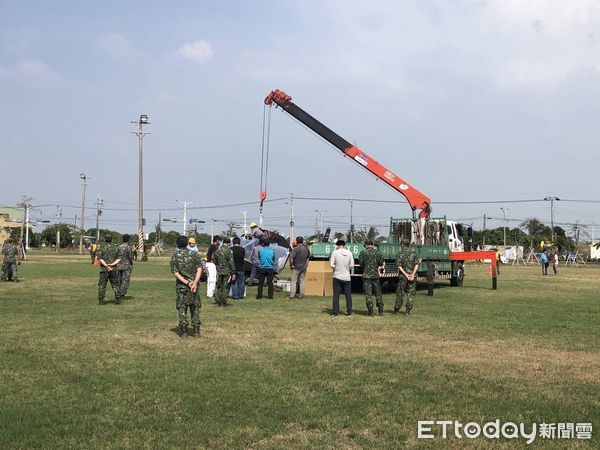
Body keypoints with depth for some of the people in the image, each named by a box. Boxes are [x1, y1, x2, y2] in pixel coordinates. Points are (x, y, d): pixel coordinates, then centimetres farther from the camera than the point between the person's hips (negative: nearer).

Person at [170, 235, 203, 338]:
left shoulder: (175, 256, -3)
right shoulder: (195, 254, 0)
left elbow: (175, 273, -9)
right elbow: (199, 269, -9)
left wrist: (187, 282, -13)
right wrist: (195, 283, -15)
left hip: (181, 286, -1)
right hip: (194, 285, 1)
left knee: (182, 309, 6)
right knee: (195, 308, 10)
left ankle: (183, 332, 5)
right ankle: (196, 331, 9)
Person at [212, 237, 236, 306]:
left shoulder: (217, 250, 3)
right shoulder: (229, 251, -13)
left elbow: (214, 260, 11)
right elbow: (231, 263, -13)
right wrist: (233, 273, -9)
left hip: (219, 271, 5)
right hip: (227, 271, -5)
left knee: (219, 286, 14)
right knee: (225, 287, 3)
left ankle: (217, 301, 15)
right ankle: (223, 302, 4)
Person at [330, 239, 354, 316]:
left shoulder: (335, 252, -8)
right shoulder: (349, 253, -1)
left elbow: (331, 265, -12)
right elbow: (352, 265, -1)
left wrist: (336, 267, 8)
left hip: (337, 276, -2)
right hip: (347, 277, 2)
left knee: (336, 295, 4)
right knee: (348, 295, 10)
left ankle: (335, 312, 2)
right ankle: (349, 312, 12)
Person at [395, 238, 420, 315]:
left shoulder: (400, 254, -1)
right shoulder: (414, 253, 3)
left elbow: (399, 266, -10)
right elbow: (416, 264, -6)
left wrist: (406, 274, -13)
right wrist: (413, 274, -12)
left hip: (403, 276, -1)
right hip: (412, 275, 1)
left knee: (400, 293, 9)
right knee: (411, 293, 7)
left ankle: (397, 310, 15)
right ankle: (408, 311, 1)